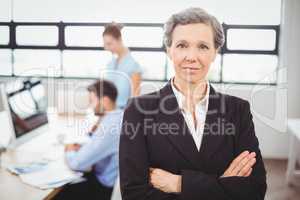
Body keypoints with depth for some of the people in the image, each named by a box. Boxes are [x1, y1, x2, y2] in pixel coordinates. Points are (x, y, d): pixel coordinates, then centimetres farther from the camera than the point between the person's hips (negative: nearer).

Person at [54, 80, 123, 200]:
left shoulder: (109, 126, -28)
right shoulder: (119, 116, 0)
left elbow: (76, 163, -24)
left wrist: (70, 152, -3)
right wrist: (82, 148, 2)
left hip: (106, 188, -8)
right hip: (116, 180, 8)